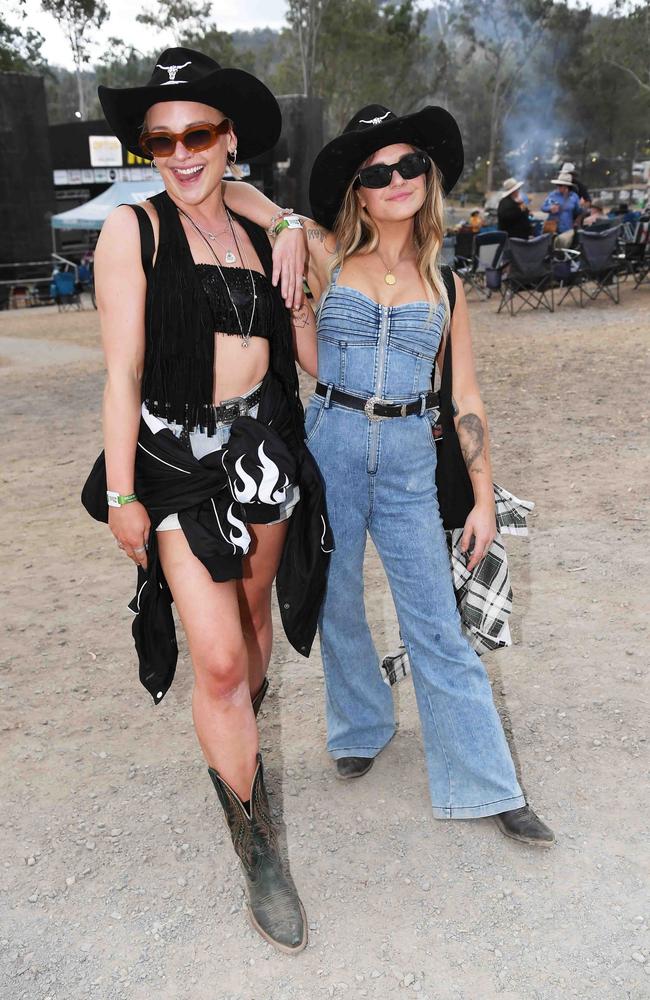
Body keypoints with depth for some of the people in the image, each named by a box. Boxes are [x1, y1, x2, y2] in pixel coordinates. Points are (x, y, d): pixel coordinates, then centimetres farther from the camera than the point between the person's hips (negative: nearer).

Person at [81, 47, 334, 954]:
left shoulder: (259, 234, 10)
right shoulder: (134, 230, -4)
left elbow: (306, 361, 11)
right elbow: (123, 370, -8)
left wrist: (296, 274, -2)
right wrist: (121, 495, -11)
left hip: (265, 449, 5)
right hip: (178, 459, -5)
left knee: (253, 614, 19)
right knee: (217, 658, -7)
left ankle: (238, 747, 47)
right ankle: (256, 844, 10)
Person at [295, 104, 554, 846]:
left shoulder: (445, 284, 7)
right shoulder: (326, 257, 3)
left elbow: (466, 398, 7)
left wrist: (484, 499, 4)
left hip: (409, 463, 0)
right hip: (330, 449, 0)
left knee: (436, 624, 0)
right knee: (338, 607, 12)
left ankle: (485, 786, 11)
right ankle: (362, 728, 37)